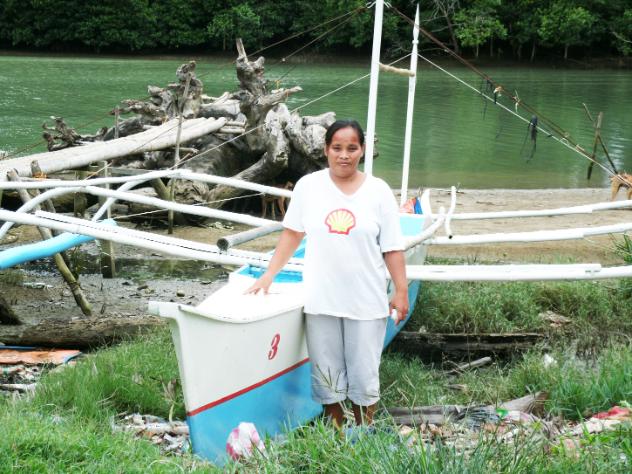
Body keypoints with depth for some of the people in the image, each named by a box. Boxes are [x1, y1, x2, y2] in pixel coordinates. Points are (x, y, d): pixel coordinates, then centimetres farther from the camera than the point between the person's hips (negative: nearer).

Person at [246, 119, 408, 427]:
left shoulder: (378, 191, -2)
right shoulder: (308, 186, 1)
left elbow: (392, 248, 0)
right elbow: (292, 234, 9)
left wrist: (401, 291, -2)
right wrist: (269, 275, 7)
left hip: (366, 302, -1)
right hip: (320, 301, 1)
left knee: (364, 378, 6)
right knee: (327, 378, 9)